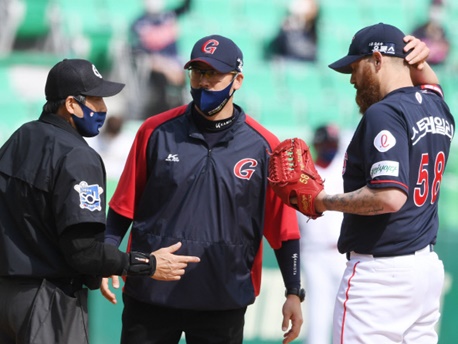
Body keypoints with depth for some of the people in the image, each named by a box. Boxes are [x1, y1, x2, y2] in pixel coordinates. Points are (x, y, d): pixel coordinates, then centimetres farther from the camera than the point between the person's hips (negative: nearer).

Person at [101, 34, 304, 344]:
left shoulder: (264, 146, 0)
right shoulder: (156, 132, 3)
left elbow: (283, 228, 2)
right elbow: (123, 206, 7)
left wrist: (294, 294, -2)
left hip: (224, 303, -1)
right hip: (150, 295, 1)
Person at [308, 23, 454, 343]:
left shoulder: (384, 113, -16)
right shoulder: (437, 108, 11)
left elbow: (390, 197, -26)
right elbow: (429, 82, 38)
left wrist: (327, 202, -13)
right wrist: (420, 63, 16)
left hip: (381, 272, -9)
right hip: (428, 266, 9)